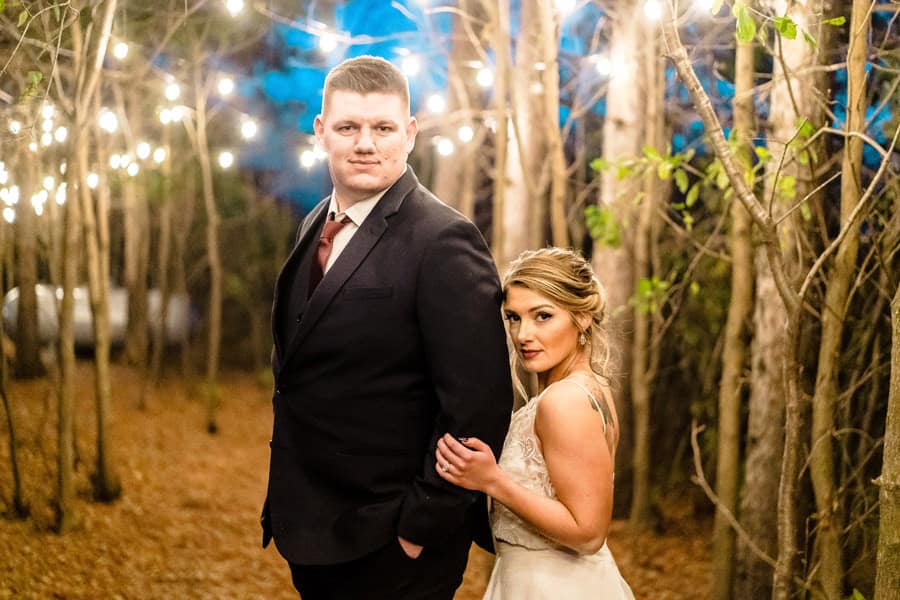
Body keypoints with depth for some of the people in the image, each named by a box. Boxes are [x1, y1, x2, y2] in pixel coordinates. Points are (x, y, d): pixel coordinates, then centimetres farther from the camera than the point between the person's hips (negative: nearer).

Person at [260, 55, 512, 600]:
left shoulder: (443, 242, -18)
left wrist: (424, 524, -17)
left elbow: (478, 405, -21)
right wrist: (286, 504, 14)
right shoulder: (317, 226, 8)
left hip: (393, 547, -8)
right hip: (312, 534, 8)